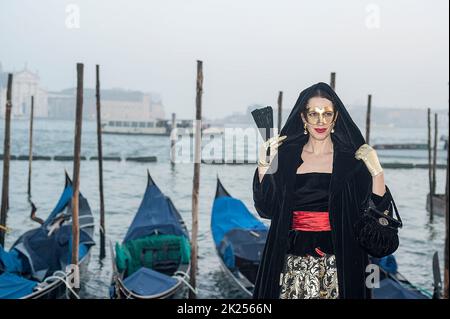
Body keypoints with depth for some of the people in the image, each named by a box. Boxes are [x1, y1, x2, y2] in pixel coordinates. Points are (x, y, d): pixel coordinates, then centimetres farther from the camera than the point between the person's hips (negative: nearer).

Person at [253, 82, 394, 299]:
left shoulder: (352, 159, -1)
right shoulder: (286, 155, 3)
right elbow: (266, 208, 2)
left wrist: (377, 172, -17)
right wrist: (263, 165, -7)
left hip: (339, 262, -1)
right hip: (293, 262, 1)